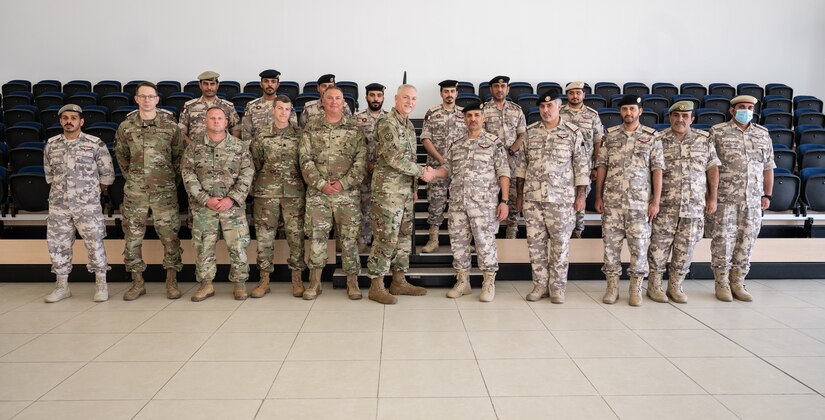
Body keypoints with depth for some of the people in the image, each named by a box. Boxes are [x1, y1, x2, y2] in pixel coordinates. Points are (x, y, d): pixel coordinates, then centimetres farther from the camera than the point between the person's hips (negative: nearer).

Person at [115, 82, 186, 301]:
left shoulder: (170, 125, -1)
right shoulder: (126, 126, 4)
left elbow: (180, 155, 8)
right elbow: (121, 155, 18)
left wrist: (172, 179, 8)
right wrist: (131, 176, 14)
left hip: (164, 190, -2)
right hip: (134, 190, 2)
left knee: (170, 235, 0)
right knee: (133, 236, 5)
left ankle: (172, 281, 11)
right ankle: (137, 282, 17)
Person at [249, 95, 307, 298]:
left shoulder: (300, 134, 3)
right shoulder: (261, 136, 5)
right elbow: (254, 162, 11)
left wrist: (303, 183, 6)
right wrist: (257, 185, 10)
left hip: (295, 192, -1)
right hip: (266, 192, 1)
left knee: (296, 234, 0)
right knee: (264, 235, 3)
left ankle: (297, 280, 11)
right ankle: (264, 280, 12)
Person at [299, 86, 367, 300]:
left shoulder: (355, 128, 4)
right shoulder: (311, 127, 6)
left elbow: (361, 160, -2)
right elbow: (305, 159, 0)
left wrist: (343, 183, -12)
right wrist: (321, 184, -10)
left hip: (348, 192, 0)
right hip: (317, 192, 1)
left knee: (349, 237, 4)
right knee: (317, 235, 4)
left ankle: (352, 282, 15)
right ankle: (315, 282, 16)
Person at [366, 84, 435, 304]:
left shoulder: (408, 125, 16)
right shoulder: (387, 123, -12)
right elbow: (395, 159, -20)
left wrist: (414, 186, 18)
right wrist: (422, 172, -14)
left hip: (406, 189, 9)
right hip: (388, 189, -9)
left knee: (404, 236, 12)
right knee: (386, 237, -6)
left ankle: (399, 281, 21)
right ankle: (376, 286, 3)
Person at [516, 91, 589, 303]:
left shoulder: (573, 132, -2)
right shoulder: (530, 132, 8)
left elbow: (582, 166, -2)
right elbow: (522, 164, 12)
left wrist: (581, 195, -6)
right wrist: (520, 195, 9)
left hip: (561, 199, -3)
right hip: (532, 198, 3)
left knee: (560, 244, 3)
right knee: (535, 242, 6)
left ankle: (557, 286, 15)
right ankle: (540, 284, 18)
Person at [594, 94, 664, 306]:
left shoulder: (651, 137, 2)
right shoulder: (610, 135, 6)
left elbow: (657, 170, 0)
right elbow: (602, 167, 7)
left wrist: (656, 201, -6)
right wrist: (598, 197, 3)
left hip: (640, 202, -1)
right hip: (612, 201, 1)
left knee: (639, 244, 2)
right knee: (611, 242, 4)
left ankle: (636, 288, 15)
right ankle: (612, 286, 15)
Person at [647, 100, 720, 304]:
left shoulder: (705, 140, 7)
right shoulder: (658, 140, 0)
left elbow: (712, 168, 9)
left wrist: (712, 197, 5)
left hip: (695, 206, 2)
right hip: (665, 205, -2)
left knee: (685, 247, 7)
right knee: (659, 246, 1)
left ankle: (675, 286, 19)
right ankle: (654, 286, 14)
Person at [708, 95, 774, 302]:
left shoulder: (763, 134, 12)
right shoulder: (718, 132, 0)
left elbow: (768, 167, 16)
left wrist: (767, 195, 11)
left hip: (753, 200, 4)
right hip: (725, 199, -4)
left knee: (746, 240, 7)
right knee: (723, 239, -2)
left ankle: (737, 283, 18)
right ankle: (722, 283, 10)